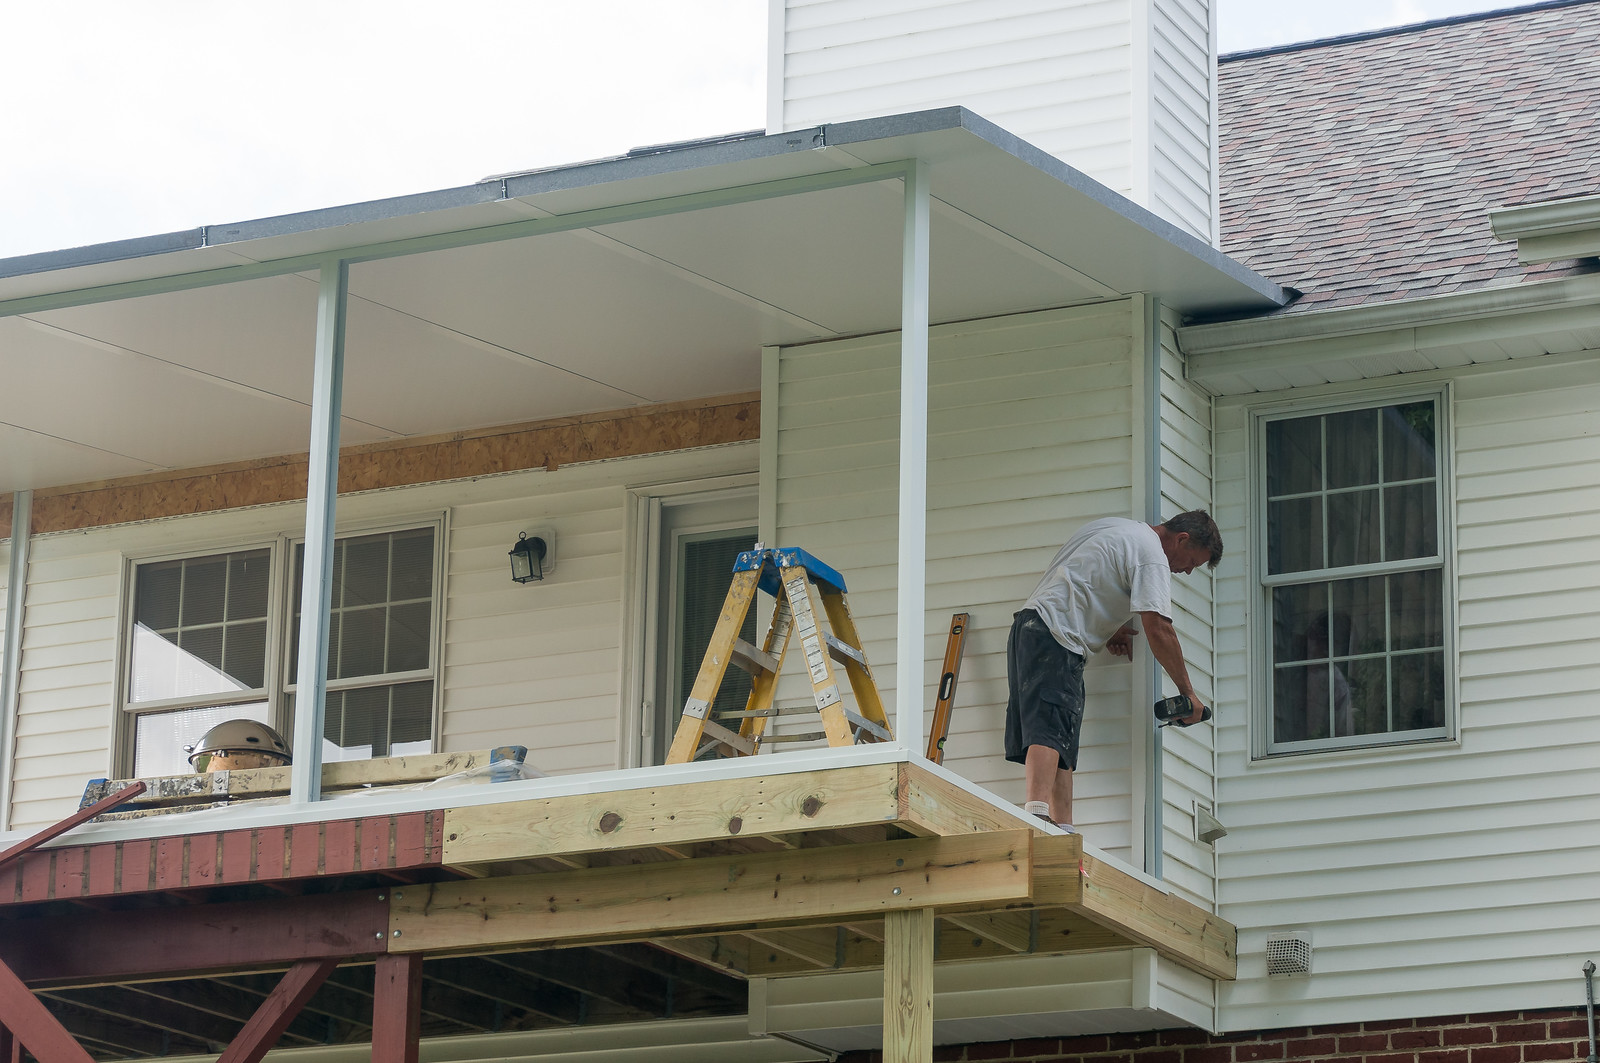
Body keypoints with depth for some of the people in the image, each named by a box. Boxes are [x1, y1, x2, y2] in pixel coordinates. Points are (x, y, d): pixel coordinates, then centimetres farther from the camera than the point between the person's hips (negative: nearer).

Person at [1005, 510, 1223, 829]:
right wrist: (1187, 692, -6)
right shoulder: (1151, 555, -7)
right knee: (1049, 732, -24)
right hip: (1056, 639, -10)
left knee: (1060, 743, 4)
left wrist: (1106, 627, 18)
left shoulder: (1116, 528, 23)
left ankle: (1063, 830, -2)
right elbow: (1158, 629, -14)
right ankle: (1037, 814, -39)